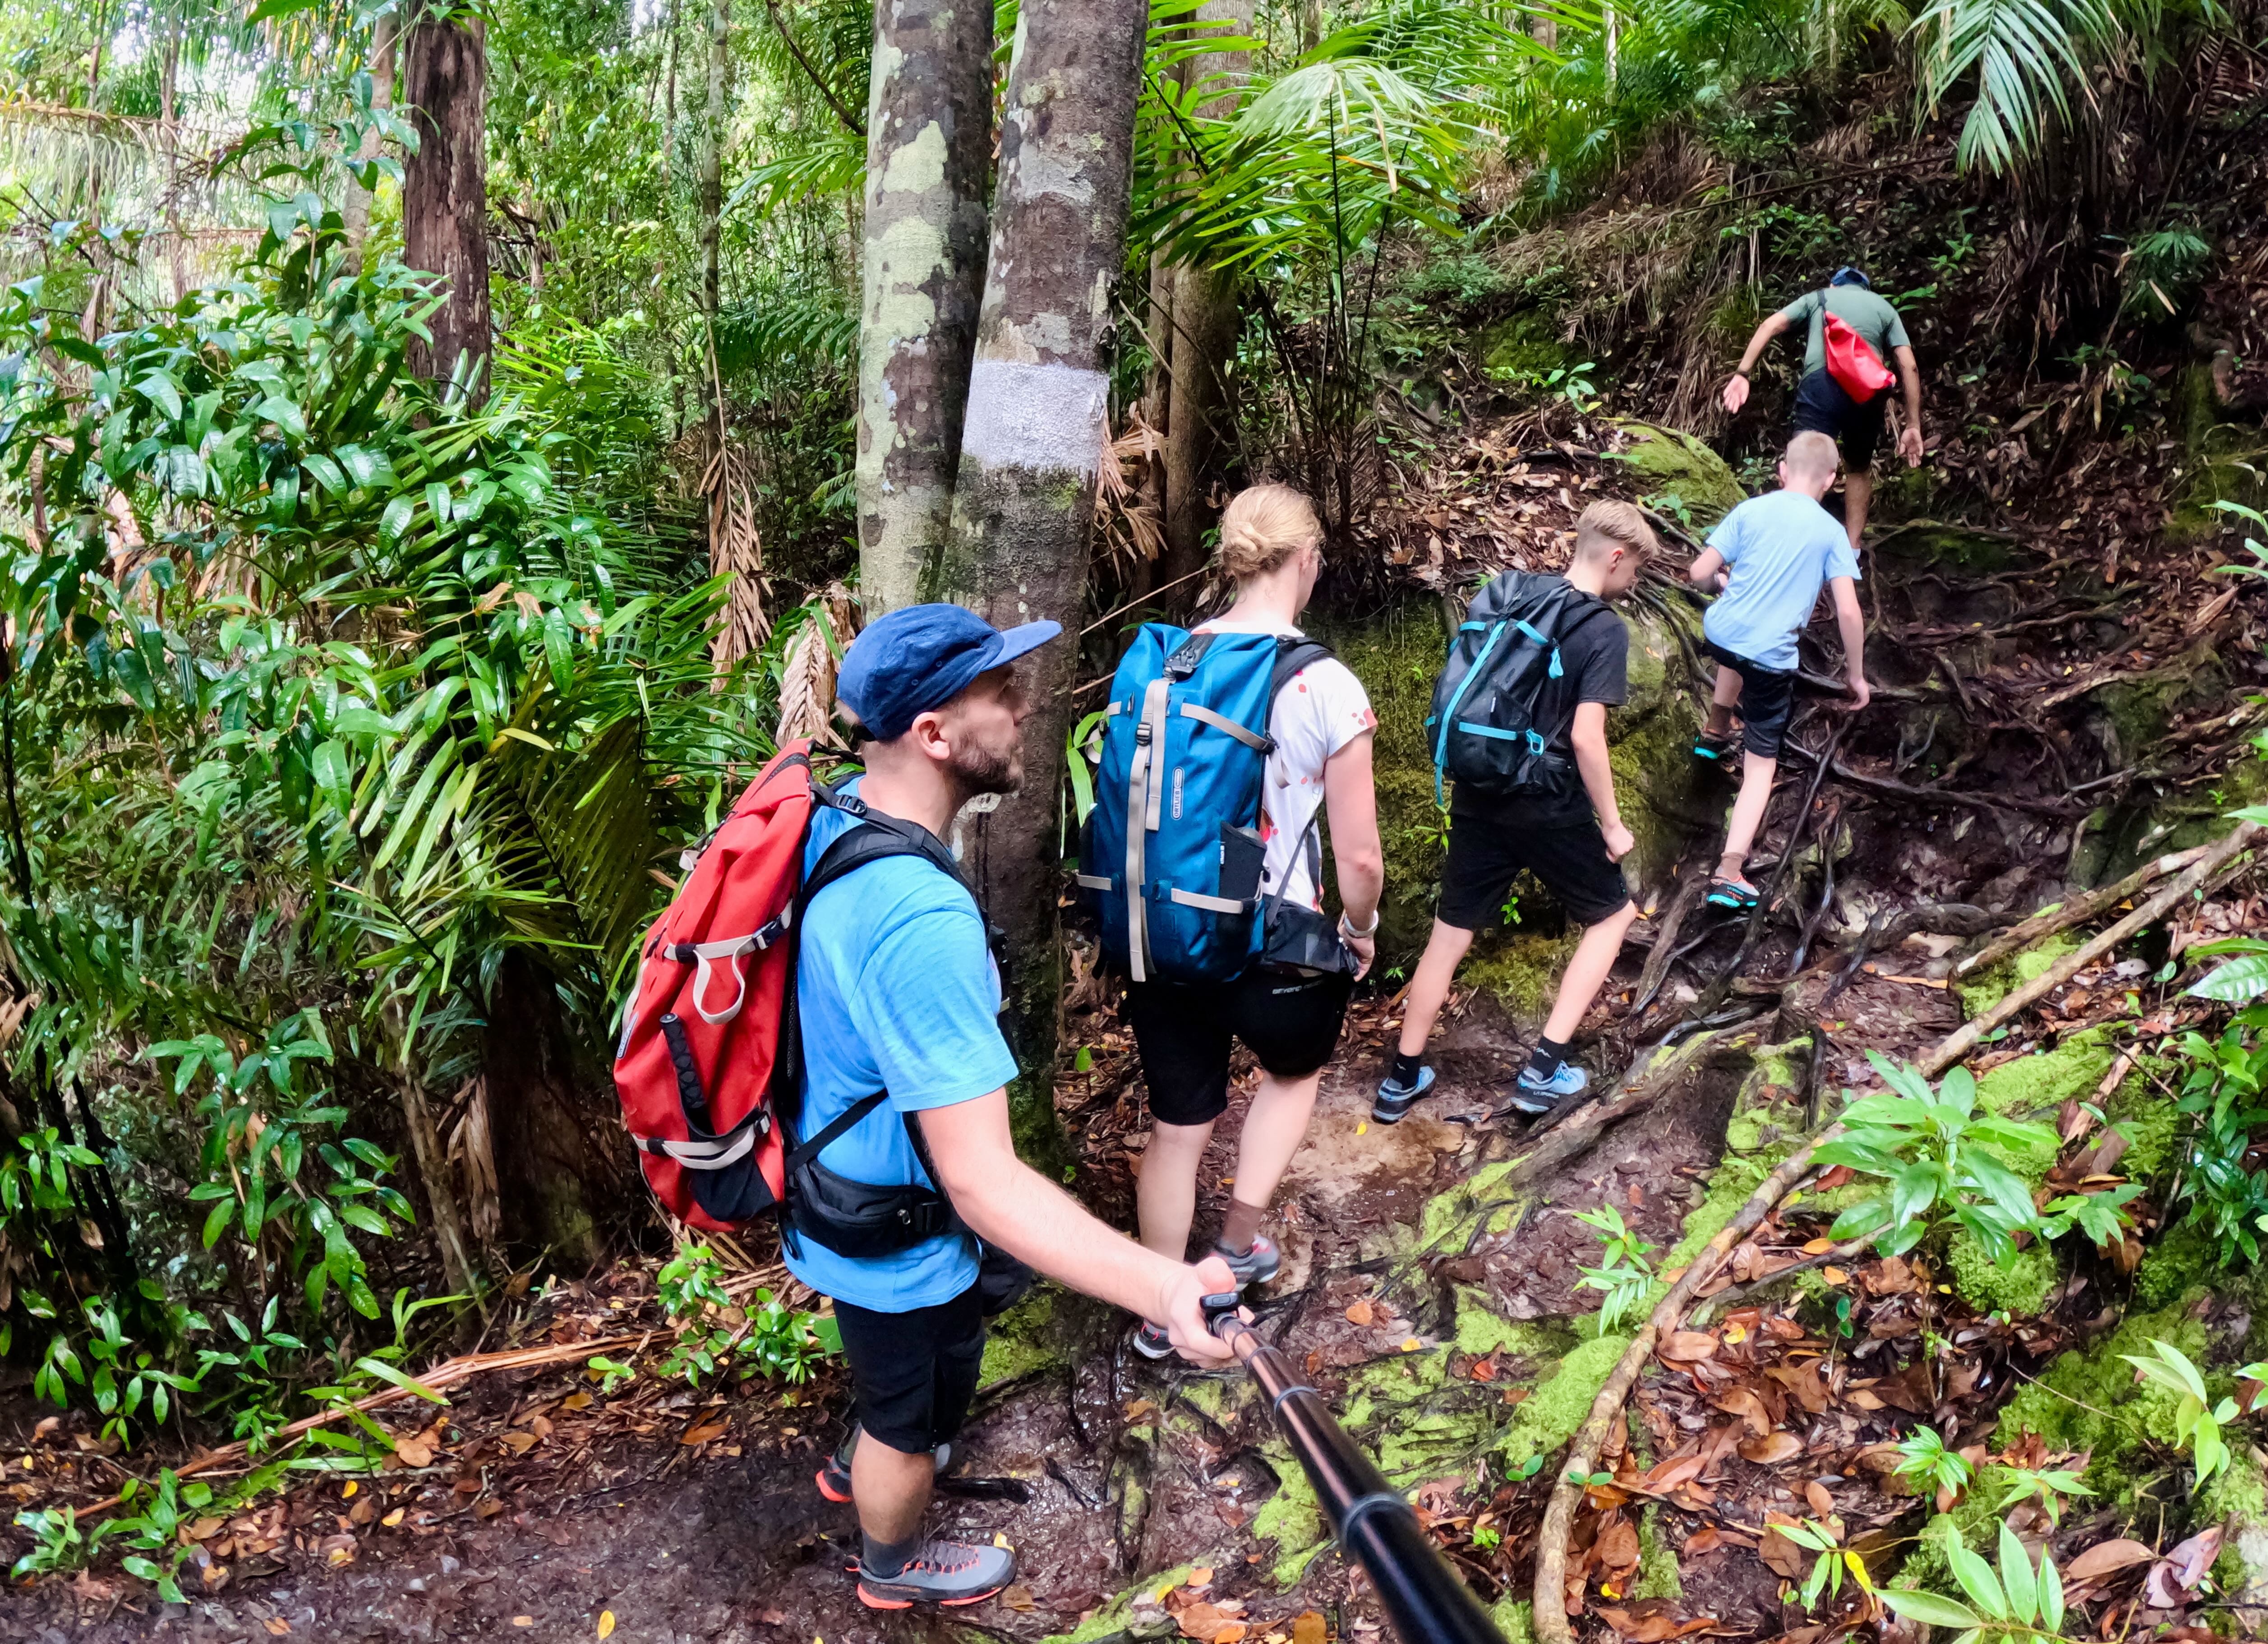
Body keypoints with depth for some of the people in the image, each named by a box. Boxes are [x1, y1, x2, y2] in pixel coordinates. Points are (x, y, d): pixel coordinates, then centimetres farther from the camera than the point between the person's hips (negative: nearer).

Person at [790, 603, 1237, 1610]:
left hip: (835, 1188, 8)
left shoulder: (830, 824, -11)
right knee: (915, 1410, 23)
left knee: (895, 1374, 37)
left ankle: (858, 1466, 67)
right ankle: (893, 1568, 54)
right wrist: (1161, 1290, -51)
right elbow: (982, 1185, -41)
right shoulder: (923, 924, -41)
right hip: (895, 1242, -8)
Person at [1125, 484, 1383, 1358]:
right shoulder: (1329, 688, -16)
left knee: (1177, 1124, 19)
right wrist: (1359, 930, 8)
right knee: (1292, 1070, 30)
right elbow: (1359, 858, -13)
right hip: (1275, 953, -3)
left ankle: (1162, 1314, 34)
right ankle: (1238, 1241, 30)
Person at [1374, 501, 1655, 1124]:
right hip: (1548, 809, -5)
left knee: (1450, 932, 16)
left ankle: (1401, 1080, 23)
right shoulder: (1605, 629, -13)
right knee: (1612, 914, 17)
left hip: (1478, 798, 6)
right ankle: (1542, 1071, 11)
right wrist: (1611, 824, -9)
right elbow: (1586, 737, -19)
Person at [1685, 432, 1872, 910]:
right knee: (1761, 765, 6)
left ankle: (1715, 732, 58)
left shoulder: (1750, 511, 2)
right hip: (1771, 658, -3)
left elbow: (1700, 574, 0)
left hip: (1720, 634, 3)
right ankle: (1730, 874, -8)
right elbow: (1848, 612, -7)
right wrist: (1857, 675, 5)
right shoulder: (1831, 533, -1)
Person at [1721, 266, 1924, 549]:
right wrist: (1913, 426, 14)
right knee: (1859, 468, 24)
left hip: (1822, 381, -2)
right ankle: (1851, 551, 25)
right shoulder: (1884, 308, 27)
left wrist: (1743, 374, 3)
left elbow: (1770, 326, 9)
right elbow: (1909, 367, 16)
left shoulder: (1817, 297, 27)